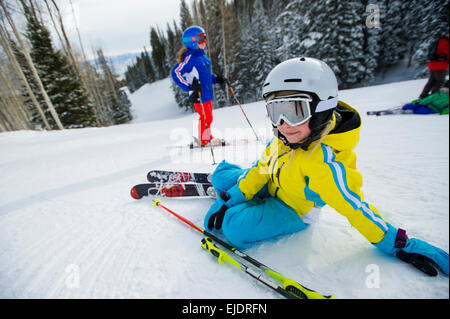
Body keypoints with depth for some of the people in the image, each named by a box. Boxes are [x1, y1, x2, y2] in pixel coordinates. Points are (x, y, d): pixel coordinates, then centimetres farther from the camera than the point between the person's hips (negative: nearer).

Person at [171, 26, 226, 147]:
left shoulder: (202, 55, 16)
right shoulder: (189, 57, -13)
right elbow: (176, 73, -19)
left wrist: (216, 79, 15)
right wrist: (189, 87, -28)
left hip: (207, 93, 9)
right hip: (198, 95, -9)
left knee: (208, 117, 15)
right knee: (206, 117, -5)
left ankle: (208, 137, 29)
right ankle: (204, 141, 11)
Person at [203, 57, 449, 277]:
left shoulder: (326, 163, -37)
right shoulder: (285, 139, -14)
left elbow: (355, 207, -24)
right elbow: (262, 168, -7)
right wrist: (231, 198, -8)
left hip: (290, 210, -6)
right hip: (269, 188, 6)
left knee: (236, 226, -26)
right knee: (220, 175, 6)